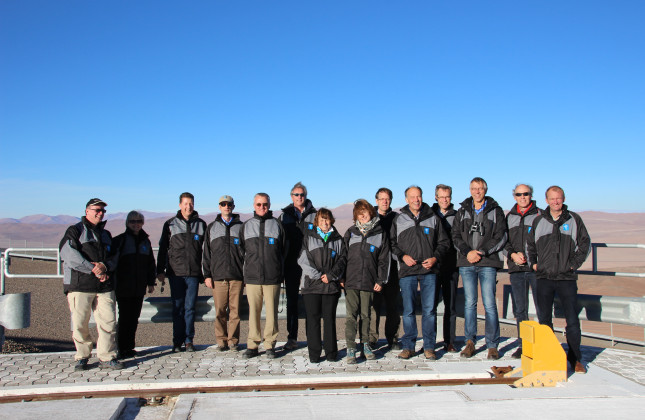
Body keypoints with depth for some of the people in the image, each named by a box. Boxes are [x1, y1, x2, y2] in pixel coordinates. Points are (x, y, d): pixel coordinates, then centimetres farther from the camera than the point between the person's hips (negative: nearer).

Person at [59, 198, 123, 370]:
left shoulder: (105, 234, 23)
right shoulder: (75, 231, 5)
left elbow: (114, 256, 15)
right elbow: (69, 255, -11)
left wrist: (105, 266, -9)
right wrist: (94, 270, -13)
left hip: (104, 286, 4)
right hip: (79, 285, -4)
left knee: (109, 321, -2)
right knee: (79, 324, 0)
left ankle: (107, 357, 6)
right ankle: (82, 357, 15)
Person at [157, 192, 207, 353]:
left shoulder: (201, 224, 10)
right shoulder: (170, 224, 8)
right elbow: (163, 248, 10)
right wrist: (160, 271, 4)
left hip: (194, 273, 0)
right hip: (176, 273, 0)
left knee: (190, 308, 2)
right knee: (178, 308, 2)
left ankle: (188, 341, 11)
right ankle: (177, 342, 10)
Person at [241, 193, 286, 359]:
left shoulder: (277, 225, 8)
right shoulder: (246, 225, 12)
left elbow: (283, 250, 13)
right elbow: (241, 249, 17)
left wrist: (275, 266, 9)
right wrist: (251, 265, 10)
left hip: (272, 277, -1)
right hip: (252, 277, 1)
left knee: (272, 312, 1)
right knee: (253, 311, 2)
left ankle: (270, 345, 11)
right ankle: (252, 345, 11)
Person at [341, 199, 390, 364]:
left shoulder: (380, 233, 6)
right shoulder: (351, 232, 9)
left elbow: (384, 259, 6)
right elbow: (343, 255, 9)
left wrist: (380, 280, 0)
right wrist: (341, 277, 1)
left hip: (369, 282, 0)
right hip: (351, 281, 0)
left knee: (366, 314, 8)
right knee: (351, 314, -4)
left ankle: (366, 344, 23)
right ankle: (350, 348, 0)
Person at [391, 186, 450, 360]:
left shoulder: (433, 218, 10)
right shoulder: (398, 220, 9)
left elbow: (443, 242, 12)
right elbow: (392, 243, 10)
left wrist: (435, 258, -3)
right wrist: (403, 256, -6)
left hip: (429, 271, 0)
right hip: (407, 272, 0)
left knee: (429, 310, 1)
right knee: (408, 310, 1)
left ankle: (429, 347, 11)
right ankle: (408, 346, 12)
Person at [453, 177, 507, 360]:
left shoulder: (495, 211, 7)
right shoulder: (462, 211, 14)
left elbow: (500, 237, 0)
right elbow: (455, 235, 9)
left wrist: (482, 252, -10)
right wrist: (467, 252, -7)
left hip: (488, 263, -2)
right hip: (466, 263, 2)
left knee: (489, 304, -4)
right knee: (469, 303, 3)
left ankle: (492, 345, 5)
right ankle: (470, 342, 12)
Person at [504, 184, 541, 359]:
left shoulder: (540, 215, 3)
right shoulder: (509, 217, 14)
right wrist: (512, 254, -4)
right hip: (516, 269, 4)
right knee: (519, 310, 7)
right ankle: (523, 345, 16)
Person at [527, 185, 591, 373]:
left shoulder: (574, 219, 5)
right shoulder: (539, 221, 9)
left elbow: (585, 244, 8)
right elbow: (530, 244, 19)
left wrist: (574, 264, 0)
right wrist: (533, 263, 8)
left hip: (567, 278, -1)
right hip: (544, 278, 2)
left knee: (573, 321, -2)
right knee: (544, 320, 5)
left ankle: (575, 359, 10)